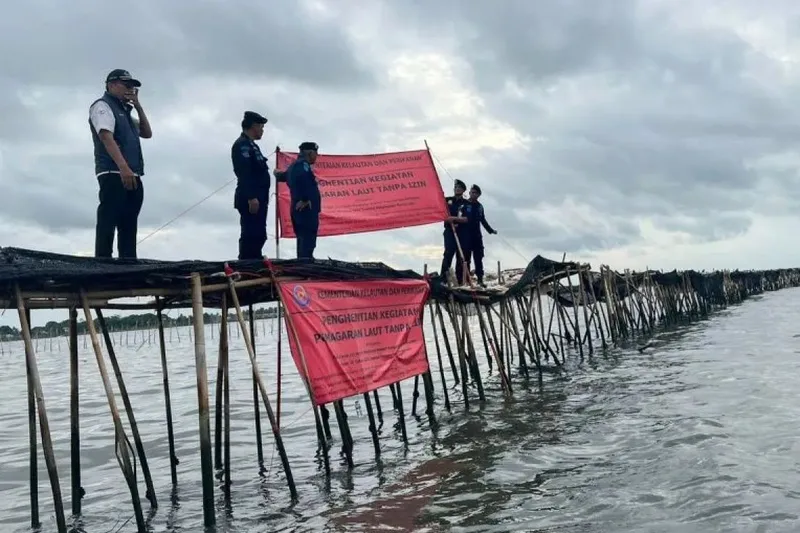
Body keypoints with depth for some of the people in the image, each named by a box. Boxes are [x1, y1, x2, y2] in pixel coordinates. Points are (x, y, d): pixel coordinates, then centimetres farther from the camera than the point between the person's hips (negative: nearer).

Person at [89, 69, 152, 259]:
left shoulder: (124, 111, 27)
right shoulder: (103, 105, 1)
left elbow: (147, 133, 24)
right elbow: (106, 137, -14)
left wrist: (138, 106, 13)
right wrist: (123, 168, -27)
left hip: (132, 177, 9)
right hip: (113, 175, -9)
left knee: (129, 226, 5)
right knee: (108, 223, -13)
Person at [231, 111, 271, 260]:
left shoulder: (250, 145, 23)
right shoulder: (242, 144, -8)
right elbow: (244, 173, -20)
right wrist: (251, 197, -26)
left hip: (257, 199, 10)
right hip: (251, 200, -10)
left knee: (257, 236, 12)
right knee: (250, 236, -12)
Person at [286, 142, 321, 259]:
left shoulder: (294, 166, 20)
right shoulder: (303, 164, -10)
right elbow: (302, 178, -28)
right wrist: (305, 199, -25)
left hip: (298, 209, 10)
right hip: (306, 209, -10)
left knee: (303, 239, 13)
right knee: (308, 240, -13)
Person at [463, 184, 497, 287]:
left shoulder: (479, 206, 16)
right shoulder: (464, 204, -1)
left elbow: (483, 220, 25)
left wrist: (491, 230, 26)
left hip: (477, 235, 5)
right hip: (466, 235, -5)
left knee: (478, 258, 3)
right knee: (466, 258, -2)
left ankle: (480, 279, 5)